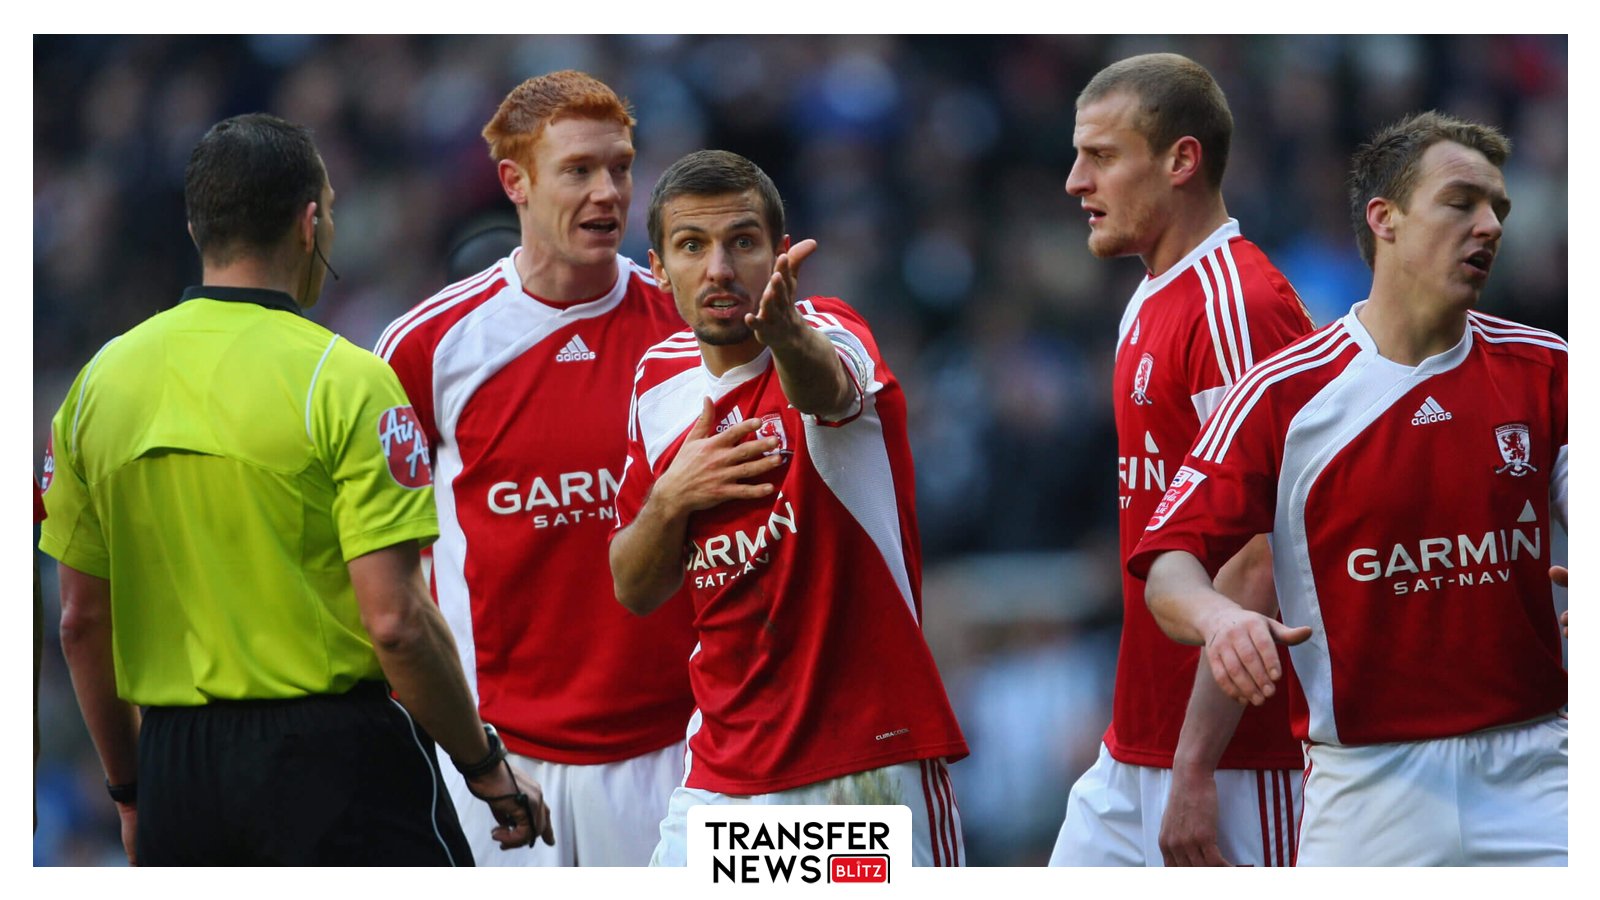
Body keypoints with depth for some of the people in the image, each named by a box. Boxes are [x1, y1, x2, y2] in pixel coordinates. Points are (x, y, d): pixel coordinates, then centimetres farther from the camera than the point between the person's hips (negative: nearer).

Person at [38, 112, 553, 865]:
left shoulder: (101, 379, 6)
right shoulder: (343, 380, -10)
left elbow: (82, 621, 10)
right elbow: (396, 621, -15)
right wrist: (487, 767, -3)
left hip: (175, 761, 5)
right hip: (333, 754, -5)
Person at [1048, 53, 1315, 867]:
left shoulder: (1239, 306, -16)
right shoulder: (1148, 305, 16)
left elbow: (1258, 562, -21)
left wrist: (1195, 771, -22)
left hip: (1231, 761, -10)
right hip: (1133, 757, 10)